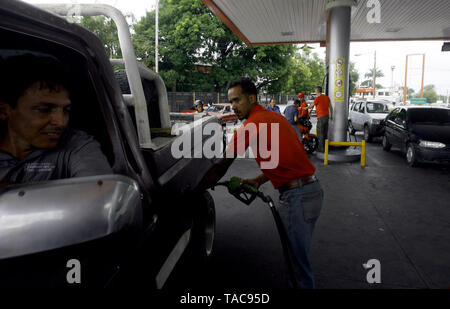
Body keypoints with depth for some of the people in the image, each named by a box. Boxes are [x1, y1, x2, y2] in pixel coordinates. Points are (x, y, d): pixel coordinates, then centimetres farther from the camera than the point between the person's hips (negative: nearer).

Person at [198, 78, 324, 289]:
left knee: (297, 258, 4)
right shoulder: (274, 117, 16)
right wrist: (258, 181, 14)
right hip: (312, 189, 9)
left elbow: (222, 166, -11)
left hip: (297, 196, -9)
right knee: (297, 254, 22)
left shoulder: (252, 125, -13)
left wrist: (198, 190, -1)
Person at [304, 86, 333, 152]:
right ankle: (325, 147, 19)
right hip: (327, 116, 8)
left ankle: (321, 148, -2)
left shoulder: (317, 98, -10)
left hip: (321, 117, -8)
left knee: (320, 133, -3)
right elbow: (330, 107, 15)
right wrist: (331, 116, 23)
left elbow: (311, 106, 2)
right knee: (325, 133, 14)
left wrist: (305, 108, 21)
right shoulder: (326, 97, 11)